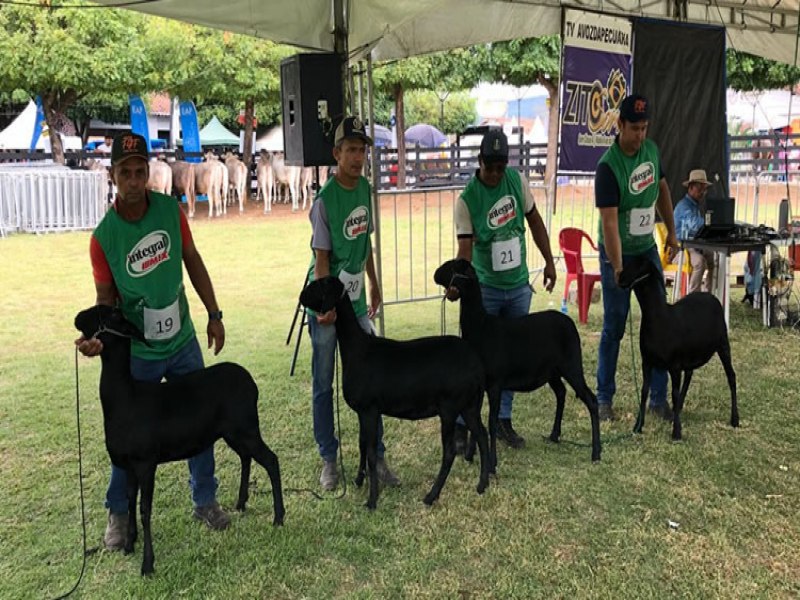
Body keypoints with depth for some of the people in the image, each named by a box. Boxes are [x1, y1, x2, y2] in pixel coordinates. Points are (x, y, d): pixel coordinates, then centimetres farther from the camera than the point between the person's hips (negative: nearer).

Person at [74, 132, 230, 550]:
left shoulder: (170, 210, -10)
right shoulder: (103, 236, -17)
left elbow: (193, 263, 2)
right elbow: (106, 298, -7)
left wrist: (214, 315, 3)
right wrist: (98, 336, -26)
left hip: (183, 343, 3)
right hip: (136, 354, -3)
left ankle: (205, 501, 31)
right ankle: (119, 514, 29)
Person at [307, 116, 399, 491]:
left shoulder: (364, 188, 3)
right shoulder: (325, 200, -16)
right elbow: (321, 259, -15)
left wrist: (374, 285, 20)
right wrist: (326, 306, -20)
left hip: (357, 302, 6)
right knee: (324, 386, 6)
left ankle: (376, 455, 18)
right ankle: (328, 459, 18)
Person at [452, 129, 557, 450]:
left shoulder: (517, 180, -4)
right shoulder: (467, 199, -15)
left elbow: (535, 222, 8)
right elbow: (465, 248, -21)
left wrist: (549, 262, 10)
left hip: (519, 287, 4)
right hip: (485, 289, -4)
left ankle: (503, 421, 25)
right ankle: (460, 423, 11)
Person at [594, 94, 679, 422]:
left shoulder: (651, 149, -1)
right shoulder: (608, 167, -21)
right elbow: (609, 222, -27)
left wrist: (671, 232, 16)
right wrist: (617, 268, -33)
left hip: (648, 249, 6)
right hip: (617, 254, -6)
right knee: (613, 328, 1)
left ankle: (658, 398, 15)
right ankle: (604, 398, 15)